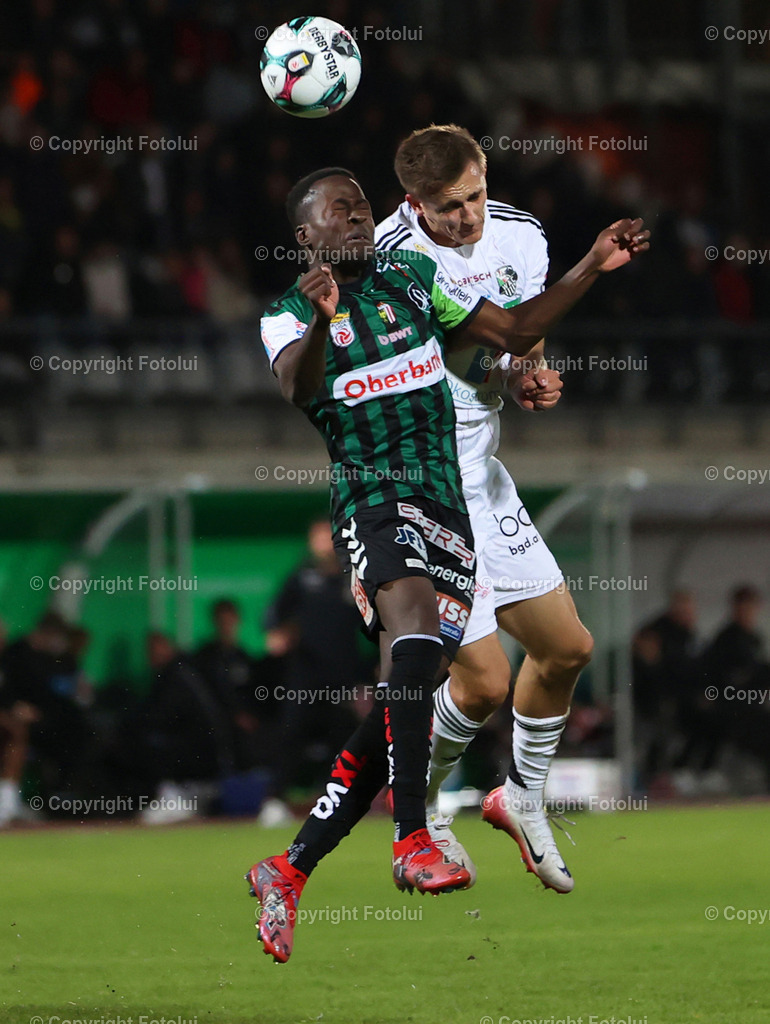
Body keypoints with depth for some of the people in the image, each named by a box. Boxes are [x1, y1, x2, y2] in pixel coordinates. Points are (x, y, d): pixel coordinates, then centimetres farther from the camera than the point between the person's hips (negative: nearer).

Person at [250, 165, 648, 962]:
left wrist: (592, 268, 11)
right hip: (367, 498, -5)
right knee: (412, 621, -34)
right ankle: (412, 842, -40)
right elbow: (297, 389, -19)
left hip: (445, 507, 5)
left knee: (399, 715, 1)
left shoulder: (414, 279, 17)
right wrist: (321, 322, -39)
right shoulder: (288, 315, 2)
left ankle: (288, 872, 10)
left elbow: (513, 333, 22)